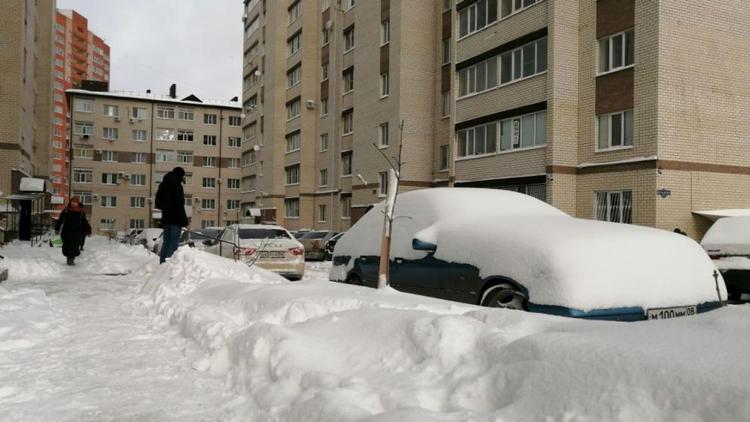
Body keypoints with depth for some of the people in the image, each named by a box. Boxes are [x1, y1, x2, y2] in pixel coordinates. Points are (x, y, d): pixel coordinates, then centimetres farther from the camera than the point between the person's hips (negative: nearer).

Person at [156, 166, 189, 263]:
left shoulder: (163, 185, 14)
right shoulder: (177, 185, -12)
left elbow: (158, 203, 20)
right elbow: (180, 205, -17)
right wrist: (185, 222, -16)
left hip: (166, 219, 8)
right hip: (176, 220, -8)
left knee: (166, 242, 14)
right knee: (174, 244, -8)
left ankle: (162, 264, 15)